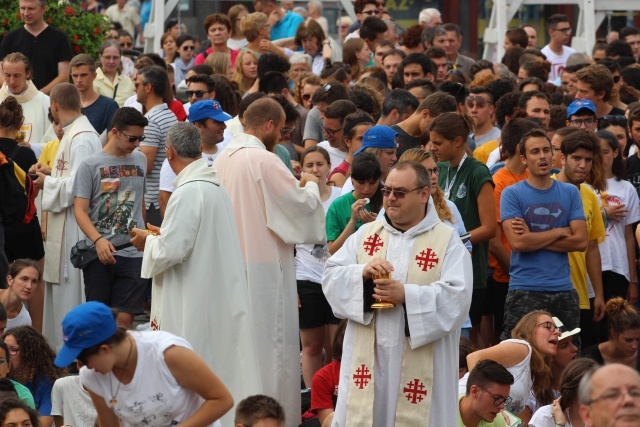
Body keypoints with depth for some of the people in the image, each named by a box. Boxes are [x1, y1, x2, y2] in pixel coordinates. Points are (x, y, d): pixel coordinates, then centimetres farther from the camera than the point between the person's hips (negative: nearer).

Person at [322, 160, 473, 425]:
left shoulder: (447, 242, 0)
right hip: (367, 358, 3)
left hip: (420, 362, -3)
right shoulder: (366, 234, 12)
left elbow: (457, 297, -12)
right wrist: (362, 273, -16)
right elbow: (331, 276, 4)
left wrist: (407, 295, -22)